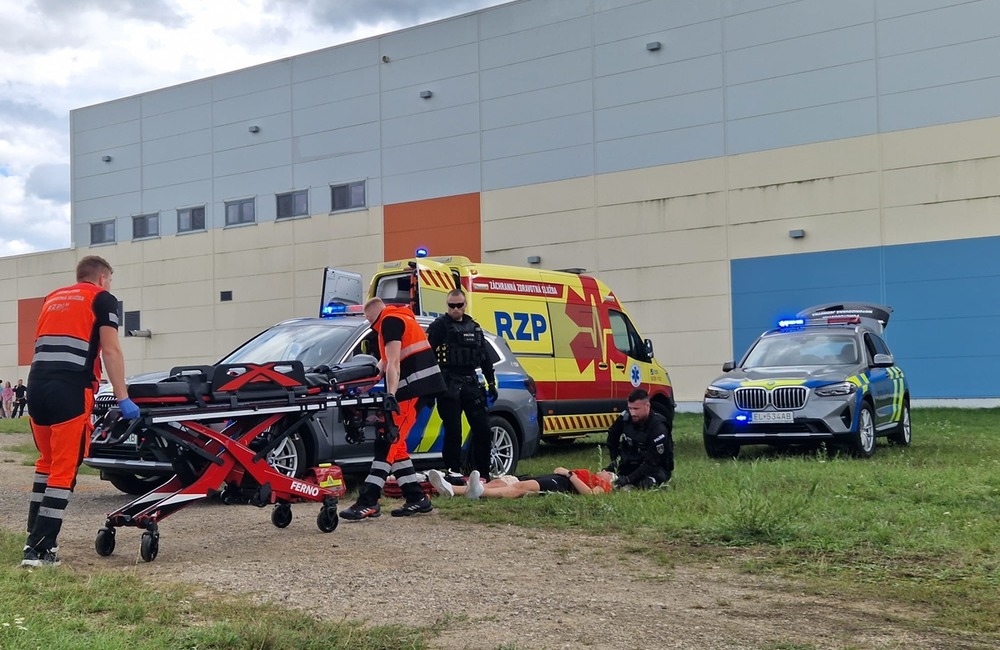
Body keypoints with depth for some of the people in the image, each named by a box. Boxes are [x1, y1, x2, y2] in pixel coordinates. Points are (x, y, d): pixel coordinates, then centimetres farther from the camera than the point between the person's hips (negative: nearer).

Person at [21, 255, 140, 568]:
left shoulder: (52, 298, 26)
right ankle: (39, 548, -8)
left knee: (46, 462, 20)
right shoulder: (102, 298, 7)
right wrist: (123, 398, -2)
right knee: (64, 469, -3)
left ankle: (36, 535, 22)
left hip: (36, 385, 6)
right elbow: (110, 351, -2)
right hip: (71, 389, -6)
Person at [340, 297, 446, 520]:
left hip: (416, 386, -10)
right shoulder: (401, 318, 25)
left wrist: (391, 395, -24)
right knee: (395, 442, 11)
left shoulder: (390, 321, -5)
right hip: (421, 385, 10)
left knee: (389, 442, -13)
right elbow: (387, 361, 25)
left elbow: (394, 363, -17)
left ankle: (368, 502, -18)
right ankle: (417, 499, 11)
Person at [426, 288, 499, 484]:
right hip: (449, 384, -5)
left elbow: (485, 357, 21)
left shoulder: (474, 327, 16)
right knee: (453, 431, -5)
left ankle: (483, 473, 13)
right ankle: (452, 472, 5)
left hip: (471, 383, 6)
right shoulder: (439, 326, -1)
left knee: (483, 430, 4)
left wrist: (491, 384, 18)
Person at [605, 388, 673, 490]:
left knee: (644, 485, -37)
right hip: (631, 463, 5)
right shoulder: (626, 417, -10)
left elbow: (652, 463, -27)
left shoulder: (658, 428, -25)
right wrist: (616, 459, 6)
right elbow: (612, 436, 13)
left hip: (656, 467, -5)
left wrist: (629, 479, -34)